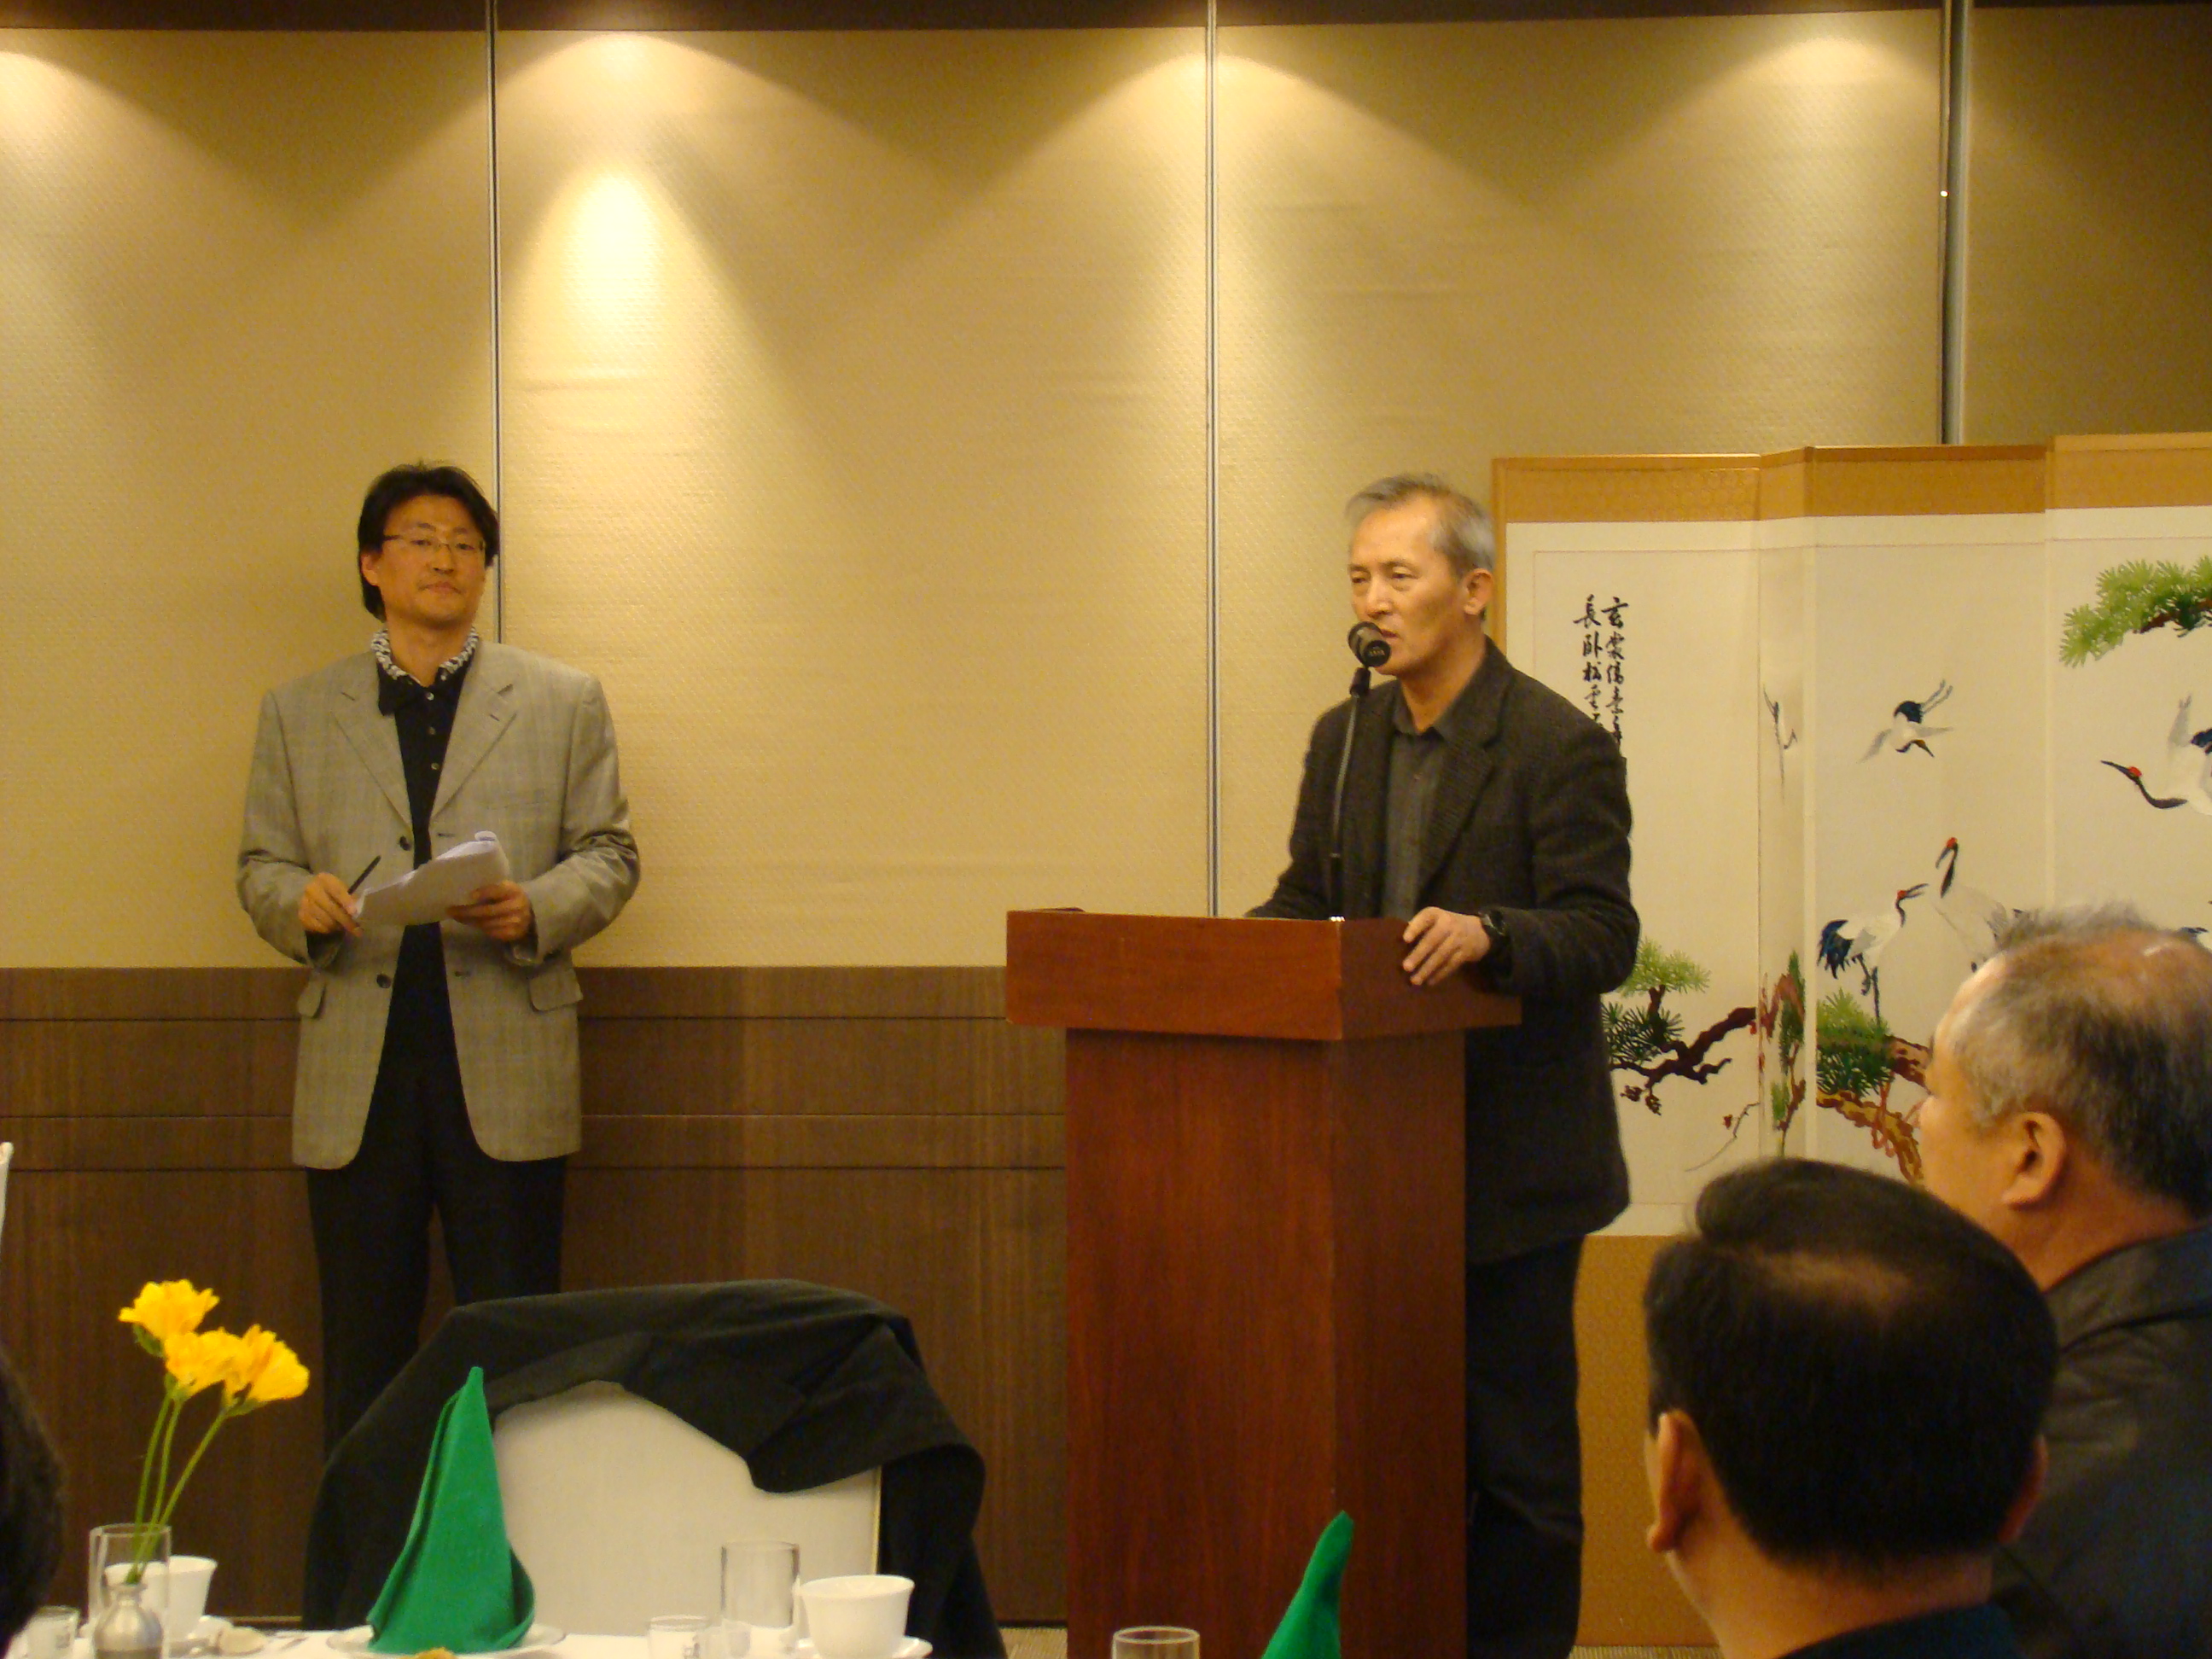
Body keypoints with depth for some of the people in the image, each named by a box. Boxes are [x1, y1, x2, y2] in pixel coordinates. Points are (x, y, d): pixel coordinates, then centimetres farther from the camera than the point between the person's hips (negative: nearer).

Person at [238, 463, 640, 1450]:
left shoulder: (563, 703, 10)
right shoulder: (298, 714, 13)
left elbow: (608, 853, 8)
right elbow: (260, 865, 13)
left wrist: (537, 910, -12)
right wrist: (301, 902, -10)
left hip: (507, 1070, -1)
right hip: (357, 1077, 1)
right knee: (362, 1351, 5)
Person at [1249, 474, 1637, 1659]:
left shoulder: (1560, 747, -9)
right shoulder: (1345, 739, 12)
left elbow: (1601, 938, -15)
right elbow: (1305, 903, 17)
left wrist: (1485, 933, -33)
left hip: (1510, 1159, -6)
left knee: (1514, 1439, 0)